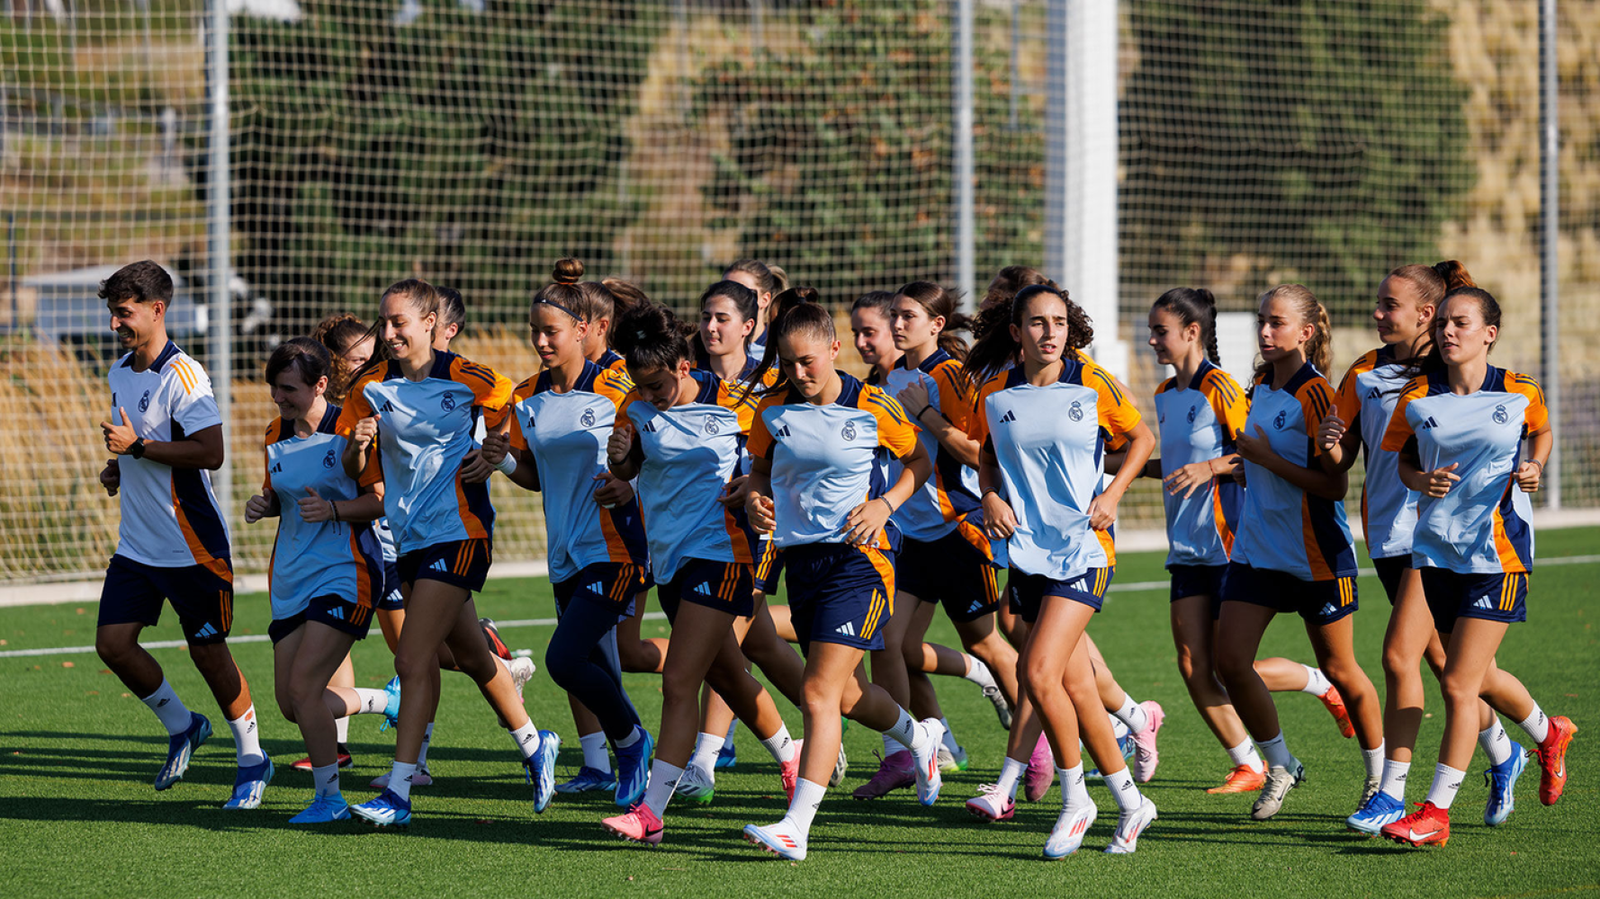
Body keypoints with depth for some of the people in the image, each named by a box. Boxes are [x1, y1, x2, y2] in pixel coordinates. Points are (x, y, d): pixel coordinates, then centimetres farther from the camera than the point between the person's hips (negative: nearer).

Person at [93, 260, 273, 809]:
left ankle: (252, 758, 16)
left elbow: (210, 453, -24)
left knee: (208, 651, 0)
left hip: (190, 546, -8)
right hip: (135, 544, 8)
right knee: (113, 643, -1)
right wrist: (116, 466, 8)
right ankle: (181, 726, 21)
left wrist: (138, 446, -23)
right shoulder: (120, 373, 10)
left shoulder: (182, 375, -17)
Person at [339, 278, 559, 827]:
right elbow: (353, 471, 6)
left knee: (414, 662, -14)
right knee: (472, 658, 19)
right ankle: (534, 745, 39)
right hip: (409, 536, 6)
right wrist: (358, 446, -14)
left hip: (458, 533, -6)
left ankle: (399, 791, -14)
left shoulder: (466, 381, -9)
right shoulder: (371, 389, 4)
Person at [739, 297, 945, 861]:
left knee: (820, 692, -14)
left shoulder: (871, 409, -8)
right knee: (847, 694, 17)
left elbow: (920, 461, 6)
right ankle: (920, 738, 49)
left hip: (859, 557, -6)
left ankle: (796, 828, -17)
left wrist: (885, 503, -10)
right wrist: (755, 498, -4)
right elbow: (760, 466, 18)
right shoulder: (773, 410, 2)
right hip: (800, 556, 6)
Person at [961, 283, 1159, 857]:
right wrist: (990, 497, 1)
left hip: (1082, 547, -4)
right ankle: (1130, 803, 21)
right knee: (1075, 684, 8)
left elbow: (1142, 437, 8)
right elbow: (985, 453, 19)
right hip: (1027, 547, 4)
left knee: (1040, 673, -17)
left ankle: (1075, 800, 0)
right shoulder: (995, 392, 2)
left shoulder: (1093, 385, -6)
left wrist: (1113, 493, -5)